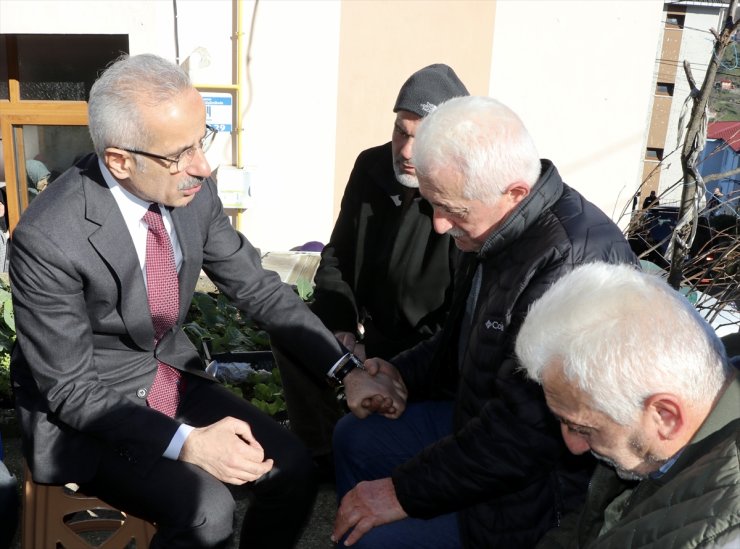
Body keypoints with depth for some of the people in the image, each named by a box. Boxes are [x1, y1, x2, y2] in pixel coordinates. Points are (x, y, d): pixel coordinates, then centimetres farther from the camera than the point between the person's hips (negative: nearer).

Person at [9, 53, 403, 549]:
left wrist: (347, 369, -10)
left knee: (293, 470, -8)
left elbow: (258, 288, -2)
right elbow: (70, 389, -20)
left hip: (171, 373, 5)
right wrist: (186, 443, -29)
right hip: (87, 410, -5)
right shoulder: (47, 239, -27)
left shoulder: (194, 190, -11)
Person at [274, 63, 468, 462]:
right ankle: (321, 456, 6)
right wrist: (340, 325, -5)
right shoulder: (371, 167, -3)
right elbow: (338, 255, 10)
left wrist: (377, 355, -21)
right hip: (369, 327, 7)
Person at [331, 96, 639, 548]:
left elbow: (522, 434, -31)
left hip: (542, 490, -9)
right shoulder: (498, 228, -2)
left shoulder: (572, 265, -33)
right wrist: (402, 373, -1)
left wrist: (405, 493, -21)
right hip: (479, 421, 9)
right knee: (354, 438, 17)